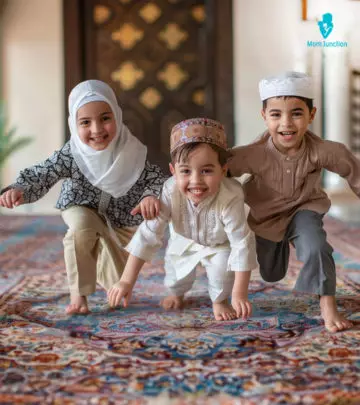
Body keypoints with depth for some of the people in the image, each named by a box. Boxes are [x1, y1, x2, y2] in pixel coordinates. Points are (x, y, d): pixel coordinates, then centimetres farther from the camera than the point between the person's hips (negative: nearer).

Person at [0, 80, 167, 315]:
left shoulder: (131, 152, -29)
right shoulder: (71, 154, -31)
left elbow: (156, 178, -23)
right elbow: (42, 175, -36)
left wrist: (151, 196, -46)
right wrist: (19, 190, -57)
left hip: (121, 217, 2)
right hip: (82, 208, -2)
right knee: (82, 226, -37)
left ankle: (109, 282, 60)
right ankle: (78, 292, -18)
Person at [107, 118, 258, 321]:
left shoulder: (231, 198, -44)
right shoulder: (170, 192, -37)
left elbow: (242, 244, -37)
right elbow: (148, 234, -32)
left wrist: (239, 295, -38)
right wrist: (127, 282, -32)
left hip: (220, 243, -2)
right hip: (185, 241, 2)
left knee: (223, 263, -26)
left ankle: (220, 300, 6)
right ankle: (177, 293, 35)